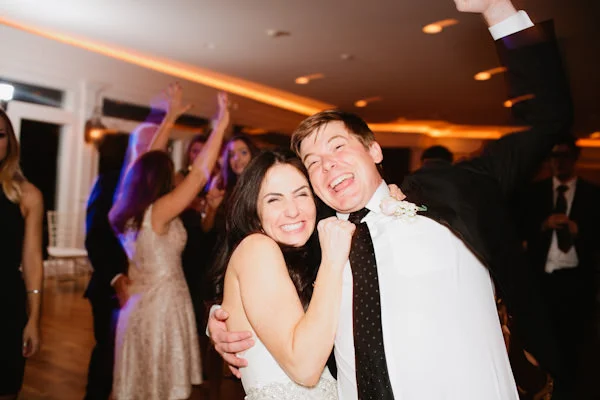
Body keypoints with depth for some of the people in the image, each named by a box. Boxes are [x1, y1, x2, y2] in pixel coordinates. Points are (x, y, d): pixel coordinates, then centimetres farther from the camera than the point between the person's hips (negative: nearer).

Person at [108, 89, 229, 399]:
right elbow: (200, 174, -23)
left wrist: (170, 118, 16)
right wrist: (221, 124, -18)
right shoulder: (158, 212, -20)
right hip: (162, 305, -8)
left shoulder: (128, 210, 1)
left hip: (137, 303, 8)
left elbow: (150, 163, 10)